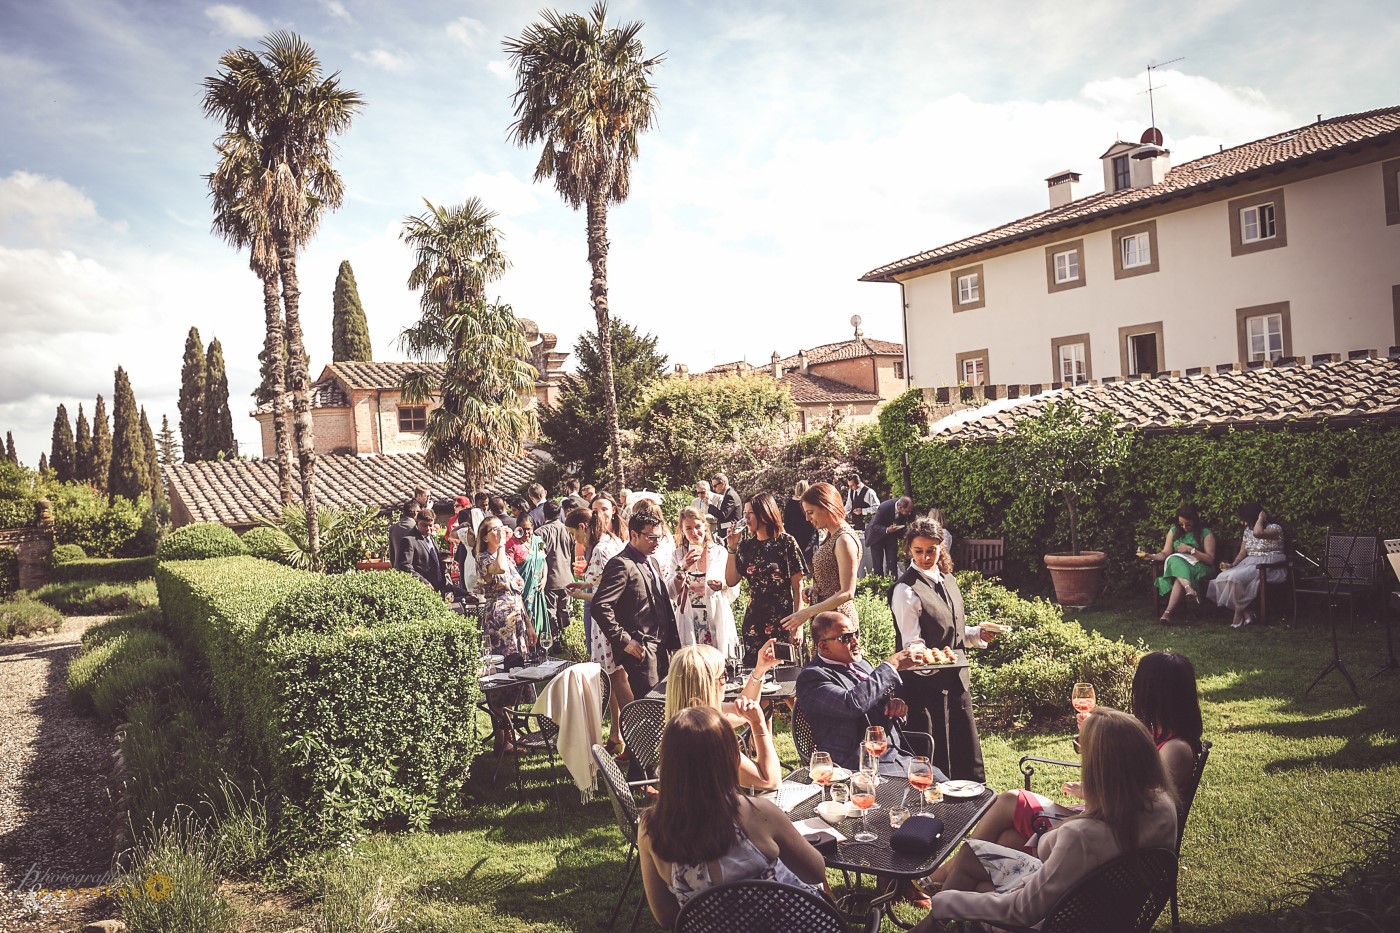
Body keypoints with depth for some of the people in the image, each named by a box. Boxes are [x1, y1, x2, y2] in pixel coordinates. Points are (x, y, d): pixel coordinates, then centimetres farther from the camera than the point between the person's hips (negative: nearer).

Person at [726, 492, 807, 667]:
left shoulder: (786, 542, -5)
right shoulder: (746, 544, 7)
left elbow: (797, 587, -5)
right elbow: (731, 581, 6)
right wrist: (732, 548, -1)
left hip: (783, 621, -4)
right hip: (754, 622, 4)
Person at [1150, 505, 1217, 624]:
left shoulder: (1206, 533, 1)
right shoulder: (1174, 531, 12)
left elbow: (1210, 559, -5)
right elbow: (1165, 553, 8)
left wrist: (1191, 550, -15)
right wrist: (1151, 556, -12)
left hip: (1199, 567, -3)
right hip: (1176, 564, 3)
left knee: (1179, 578, -38)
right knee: (1175, 561, -37)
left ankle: (1168, 613, -49)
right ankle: (1189, 588, -59)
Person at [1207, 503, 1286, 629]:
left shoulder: (1274, 528, -8)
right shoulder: (1248, 530, 15)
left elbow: (1257, 533, -31)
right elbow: (1242, 553, 14)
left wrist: (1261, 518, -14)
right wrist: (1232, 565, -5)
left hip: (1269, 568, -8)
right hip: (1250, 565, 8)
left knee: (1235, 577, -32)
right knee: (1222, 578, -21)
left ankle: (1239, 614, -16)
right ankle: (1246, 614, -18)